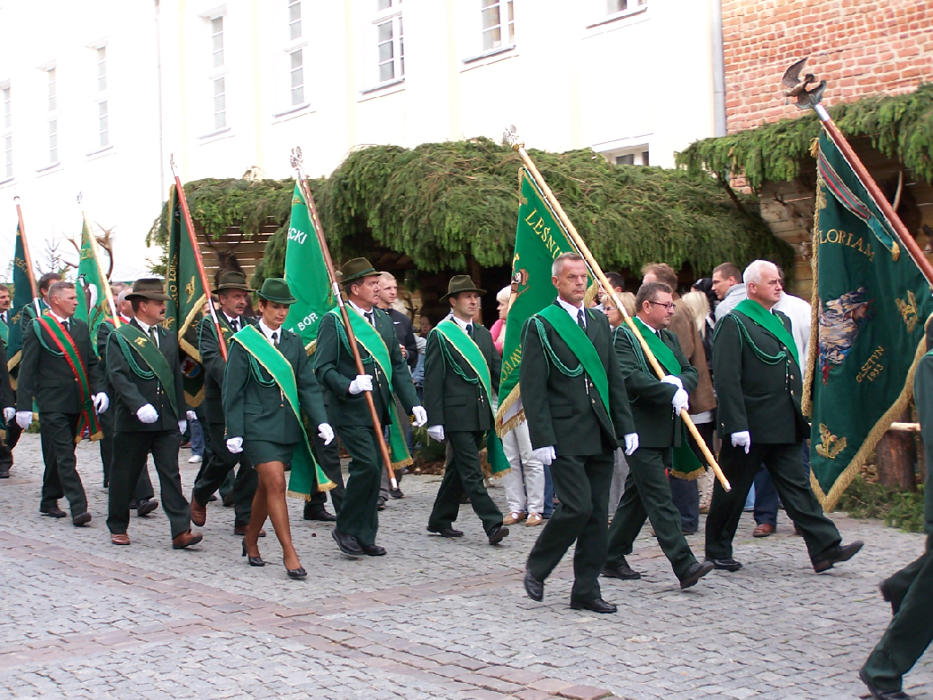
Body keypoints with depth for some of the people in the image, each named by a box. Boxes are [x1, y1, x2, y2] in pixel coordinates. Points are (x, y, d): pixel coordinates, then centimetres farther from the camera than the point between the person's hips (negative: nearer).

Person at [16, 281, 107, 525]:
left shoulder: (81, 327, 14)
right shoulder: (37, 328, -4)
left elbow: (92, 363, 16)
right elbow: (27, 369, -6)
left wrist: (99, 390, 0)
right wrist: (24, 405, -11)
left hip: (77, 403, 6)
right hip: (52, 403, -6)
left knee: (58, 456, 14)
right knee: (65, 457, -10)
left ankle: (49, 501, 26)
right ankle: (78, 507, -14)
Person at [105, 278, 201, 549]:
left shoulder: (169, 338, 17)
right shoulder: (120, 338, -3)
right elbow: (118, 377, -14)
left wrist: (180, 414, 16)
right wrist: (140, 405, -26)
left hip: (167, 421, 4)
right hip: (132, 422, -4)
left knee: (170, 474, -3)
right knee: (125, 475, 7)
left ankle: (181, 530, -8)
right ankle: (118, 527, 22)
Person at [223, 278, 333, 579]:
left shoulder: (294, 342, 10)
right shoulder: (243, 342, -3)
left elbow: (308, 385, 7)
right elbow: (233, 391, -3)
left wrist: (322, 421, -5)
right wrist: (234, 431, -7)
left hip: (288, 426, 5)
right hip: (257, 426, -5)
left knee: (267, 487, 12)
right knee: (276, 485, -13)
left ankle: (251, 540, 32)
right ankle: (289, 554, -11)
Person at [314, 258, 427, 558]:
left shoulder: (384, 320, 16)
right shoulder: (334, 320, -6)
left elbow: (398, 366, 17)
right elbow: (323, 367, -10)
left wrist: (413, 403, 8)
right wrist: (349, 386, -26)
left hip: (378, 410, 7)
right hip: (351, 411, -7)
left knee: (375, 471, 8)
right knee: (367, 466, -17)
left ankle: (365, 536, 17)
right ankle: (345, 528, 0)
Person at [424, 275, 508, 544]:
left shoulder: (483, 334, 16)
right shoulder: (440, 335, -4)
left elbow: (497, 372, 18)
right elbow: (432, 380, -7)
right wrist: (434, 420, -12)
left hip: (480, 415, 7)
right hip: (456, 414, -7)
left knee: (458, 469, 14)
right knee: (471, 473, -9)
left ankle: (440, 520, 24)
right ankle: (492, 524, -13)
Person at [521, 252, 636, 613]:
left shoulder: (599, 321, 15)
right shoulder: (540, 325, -4)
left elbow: (613, 379, 17)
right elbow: (533, 389, -8)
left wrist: (625, 426, 10)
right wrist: (542, 440, -14)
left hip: (600, 435, 6)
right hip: (565, 437, -6)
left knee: (597, 514, 6)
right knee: (577, 506, -14)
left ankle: (586, 591, 14)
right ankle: (536, 568, 8)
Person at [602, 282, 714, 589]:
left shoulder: (668, 338, 19)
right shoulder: (623, 336, -8)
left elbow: (691, 372, 13)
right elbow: (630, 377, -21)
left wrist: (679, 383, -10)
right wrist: (670, 393, -23)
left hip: (666, 433, 9)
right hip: (641, 432, -9)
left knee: (637, 496, 14)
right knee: (660, 500, -10)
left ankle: (613, 558, 23)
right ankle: (685, 565, -15)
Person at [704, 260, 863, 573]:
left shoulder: (782, 321, 17)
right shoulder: (733, 323, -10)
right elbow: (726, 379, -16)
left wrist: (799, 416, 18)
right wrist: (737, 426, -22)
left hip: (782, 427, 7)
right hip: (749, 426, -7)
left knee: (796, 486, 4)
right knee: (732, 491, 4)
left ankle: (825, 547, 0)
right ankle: (717, 551, 16)